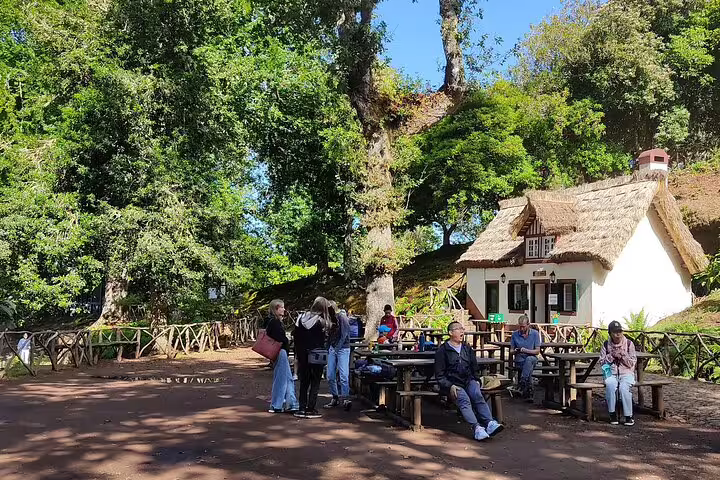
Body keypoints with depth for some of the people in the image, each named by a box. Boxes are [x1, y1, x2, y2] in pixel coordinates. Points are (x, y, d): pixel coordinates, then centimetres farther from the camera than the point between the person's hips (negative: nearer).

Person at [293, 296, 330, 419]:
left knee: (303, 382, 13)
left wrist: (297, 355, 10)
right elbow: (322, 341, -12)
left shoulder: (301, 318, 2)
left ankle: (302, 409, 15)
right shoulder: (321, 321, -13)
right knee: (315, 383, 5)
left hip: (302, 355, 5)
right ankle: (310, 410, 4)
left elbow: (296, 337, 4)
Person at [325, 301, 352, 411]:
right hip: (332, 349, 6)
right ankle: (335, 398, 15)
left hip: (342, 348, -6)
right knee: (330, 376, 4)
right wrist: (328, 349, 6)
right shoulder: (330, 319, 12)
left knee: (343, 375, -12)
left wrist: (337, 348, -10)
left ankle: (345, 398, -9)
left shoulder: (342, 317, -7)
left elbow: (344, 335, -10)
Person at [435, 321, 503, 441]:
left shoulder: (467, 349, 22)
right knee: (464, 399, -31)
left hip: (468, 381, 3)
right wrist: (450, 386, -13)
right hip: (453, 383, -3)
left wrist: (476, 380, 10)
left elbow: (474, 368, 29)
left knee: (477, 395, -28)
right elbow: (439, 375, 2)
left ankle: (490, 423, -41)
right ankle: (476, 427, -42)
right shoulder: (442, 351, 6)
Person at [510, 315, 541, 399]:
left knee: (529, 359, -38)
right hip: (519, 361, 1)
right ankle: (529, 392, -34)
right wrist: (515, 351, -15)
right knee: (529, 370, -34)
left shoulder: (535, 333, 1)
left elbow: (537, 351, -1)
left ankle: (521, 385, -43)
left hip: (532, 358, -1)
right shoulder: (515, 334, 5)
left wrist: (525, 350, -17)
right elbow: (511, 350, 10)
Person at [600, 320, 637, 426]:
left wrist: (623, 355, -14)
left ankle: (628, 416, -22)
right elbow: (601, 362, 6)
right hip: (611, 373, 1)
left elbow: (633, 363, 2)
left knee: (624, 387, -33)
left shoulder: (629, 344, 3)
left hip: (626, 373, -1)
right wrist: (612, 356, -8)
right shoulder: (606, 344, 7)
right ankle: (612, 413, -20)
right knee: (610, 385, -33)